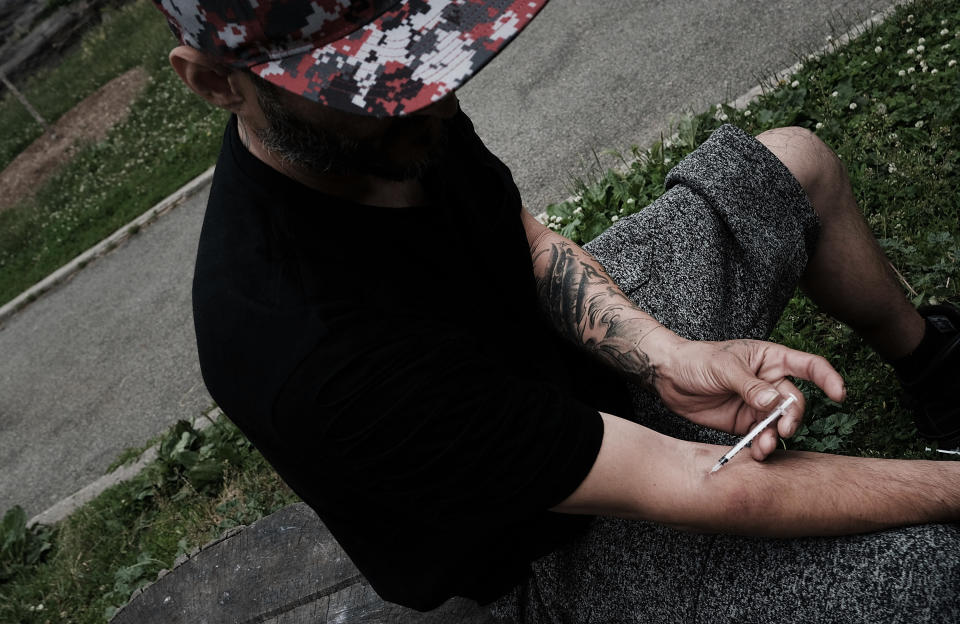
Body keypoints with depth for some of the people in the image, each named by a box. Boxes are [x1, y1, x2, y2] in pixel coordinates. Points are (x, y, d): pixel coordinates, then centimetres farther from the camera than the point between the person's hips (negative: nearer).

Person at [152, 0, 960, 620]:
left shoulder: (397, 103, -16)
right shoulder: (319, 366, -39)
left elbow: (530, 242, -1)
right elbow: (685, 488, -33)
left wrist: (666, 353, -17)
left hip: (577, 350, 7)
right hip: (563, 543, -6)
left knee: (794, 162, 10)